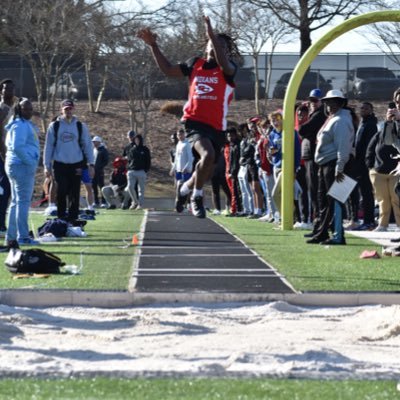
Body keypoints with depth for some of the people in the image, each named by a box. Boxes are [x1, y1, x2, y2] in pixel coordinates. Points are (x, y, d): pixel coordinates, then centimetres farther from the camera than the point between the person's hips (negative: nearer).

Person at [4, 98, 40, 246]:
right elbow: (17, 147, -24)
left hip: (15, 166, 10)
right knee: (23, 201, -9)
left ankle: (11, 237, 17)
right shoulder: (21, 126, -13)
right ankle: (23, 237, -10)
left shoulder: (27, 124, 17)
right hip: (23, 167, -10)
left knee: (16, 202, 13)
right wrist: (29, 161, -16)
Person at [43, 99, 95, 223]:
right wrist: (47, 166, 0)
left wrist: (91, 164, -1)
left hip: (76, 165, 1)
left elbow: (87, 145, 6)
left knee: (75, 194, 2)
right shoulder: (54, 126, 2)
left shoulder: (81, 126, 4)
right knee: (61, 193, -5)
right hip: (59, 165, -1)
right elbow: (48, 146, 4)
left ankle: (73, 218, 9)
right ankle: (61, 218, 3)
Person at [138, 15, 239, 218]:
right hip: (194, 121, -1)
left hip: (216, 126, 1)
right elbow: (168, 70, 20)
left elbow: (225, 66, -27)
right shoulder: (196, 64, 9)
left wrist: (212, 36, -36)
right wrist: (153, 46, 14)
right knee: (207, 154, -29)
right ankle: (197, 197, -10)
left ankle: (186, 188, 45)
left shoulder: (228, 69, -1)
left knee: (207, 173, 11)